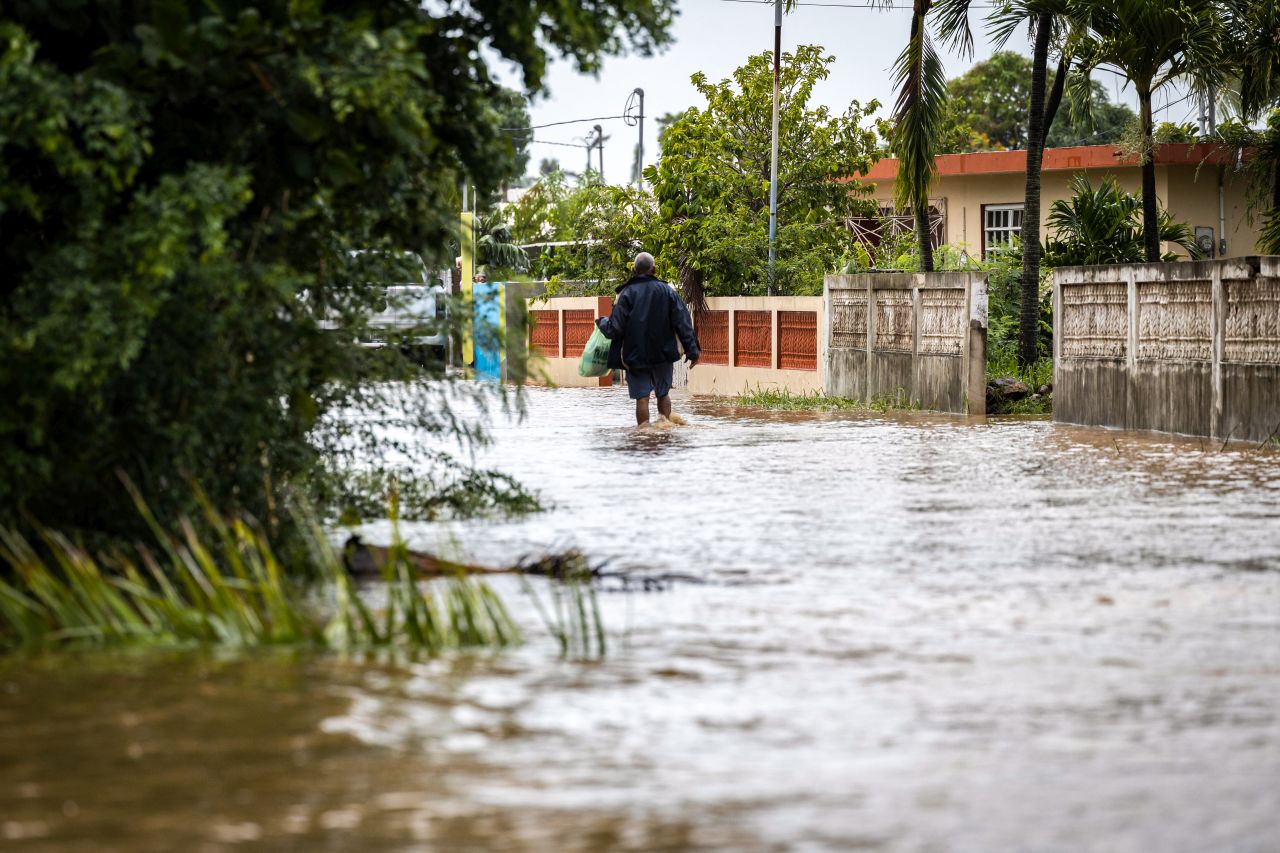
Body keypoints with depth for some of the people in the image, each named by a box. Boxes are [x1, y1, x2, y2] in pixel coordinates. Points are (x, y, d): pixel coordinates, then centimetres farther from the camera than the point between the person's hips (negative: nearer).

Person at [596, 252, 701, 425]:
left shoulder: (627, 293, -8)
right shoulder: (667, 291, -1)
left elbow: (615, 329, -11)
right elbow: (683, 324, -4)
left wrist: (602, 323, 10)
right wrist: (692, 350, -1)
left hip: (635, 356, -2)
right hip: (663, 353, 2)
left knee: (642, 397, 1)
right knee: (663, 394, 18)